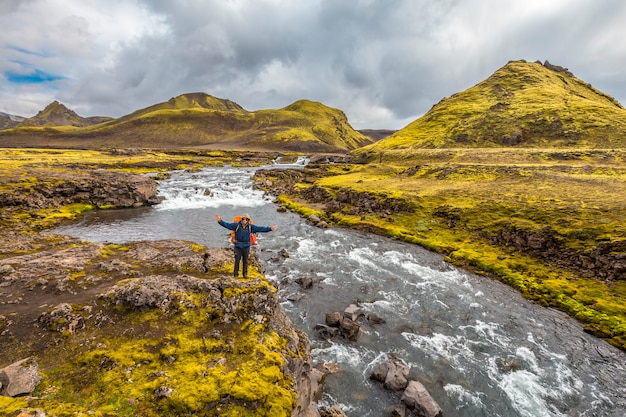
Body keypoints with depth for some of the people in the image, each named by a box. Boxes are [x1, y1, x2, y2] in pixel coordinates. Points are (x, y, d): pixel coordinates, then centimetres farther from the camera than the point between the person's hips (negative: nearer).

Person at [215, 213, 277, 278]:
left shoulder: (250, 227, -7)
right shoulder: (237, 225, -10)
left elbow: (260, 229, -11)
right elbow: (227, 225, -16)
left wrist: (270, 228, -19)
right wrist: (220, 221, -33)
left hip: (246, 246, 1)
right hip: (238, 246, -1)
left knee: (245, 261, 9)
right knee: (237, 260, 2)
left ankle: (245, 274, 23)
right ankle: (235, 274, 16)